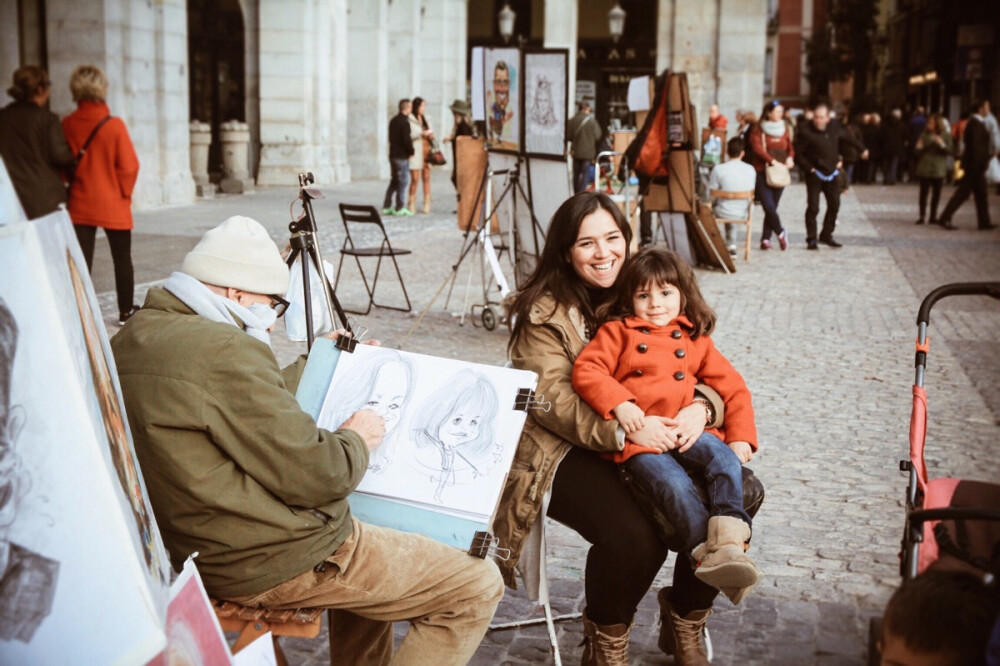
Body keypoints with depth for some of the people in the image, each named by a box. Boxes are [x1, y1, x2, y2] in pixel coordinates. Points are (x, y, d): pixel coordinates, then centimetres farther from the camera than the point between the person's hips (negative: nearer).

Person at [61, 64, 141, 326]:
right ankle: (126, 311, 21)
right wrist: (124, 193, 3)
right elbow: (129, 166, -13)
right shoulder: (114, 125, -15)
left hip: (80, 204, 2)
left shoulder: (66, 125, -6)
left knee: (82, 261, 5)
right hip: (113, 206, -2)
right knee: (122, 259, 12)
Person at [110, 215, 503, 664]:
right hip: (274, 564, -10)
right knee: (477, 588, -5)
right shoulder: (222, 352, -24)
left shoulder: (130, 341, 7)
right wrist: (356, 439, -2)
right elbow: (313, 477, -22)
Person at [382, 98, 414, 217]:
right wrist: (411, 150, -4)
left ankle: (386, 207, 15)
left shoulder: (393, 120, 12)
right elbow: (406, 140, -21)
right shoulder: (404, 122, -16)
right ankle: (399, 208, 1)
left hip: (393, 155, 9)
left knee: (394, 181, 15)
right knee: (403, 181, -1)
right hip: (402, 156, -9)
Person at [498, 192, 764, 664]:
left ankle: (684, 623, 11)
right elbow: (551, 397, -17)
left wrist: (702, 407, -19)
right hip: (566, 452, -5)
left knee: (743, 493, -15)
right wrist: (625, 428, -31)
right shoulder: (545, 312, -5)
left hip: (653, 442, 6)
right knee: (634, 532, -32)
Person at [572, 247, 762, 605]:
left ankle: (729, 543, -39)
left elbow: (733, 388, 20)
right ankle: (708, 556, -32)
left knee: (724, 458, -28)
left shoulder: (695, 341, 24)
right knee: (673, 486, -31)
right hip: (636, 436, -3)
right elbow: (585, 370, -1)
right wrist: (619, 404, -17)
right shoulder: (618, 331, 15)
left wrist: (741, 438, 4)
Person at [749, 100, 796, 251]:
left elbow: (790, 146, 15)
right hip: (762, 172, -4)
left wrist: (790, 158, -7)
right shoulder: (758, 129, -2)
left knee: (772, 207, 4)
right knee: (769, 206, -14)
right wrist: (772, 160, -21)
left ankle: (765, 239, 10)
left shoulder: (784, 129, 13)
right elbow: (757, 148, -13)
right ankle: (781, 233, 7)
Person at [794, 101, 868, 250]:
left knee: (834, 205, 9)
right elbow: (797, 154, -12)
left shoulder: (835, 128, 1)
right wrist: (809, 168, -15)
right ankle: (811, 239, 1)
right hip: (814, 174, -6)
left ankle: (826, 235, 23)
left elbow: (847, 139, 21)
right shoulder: (805, 132, -16)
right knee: (813, 207, -8)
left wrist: (861, 149, 26)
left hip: (831, 173, 6)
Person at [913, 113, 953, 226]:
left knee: (936, 194, 5)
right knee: (924, 192, -2)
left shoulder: (945, 136, 2)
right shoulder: (924, 135, 5)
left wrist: (942, 145, -20)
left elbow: (950, 150, -3)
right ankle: (921, 216, 2)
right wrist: (918, 148, -16)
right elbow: (917, 152, 7)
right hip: (925, 169, 0)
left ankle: (933, 216, 13)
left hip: (938, 170, 0)